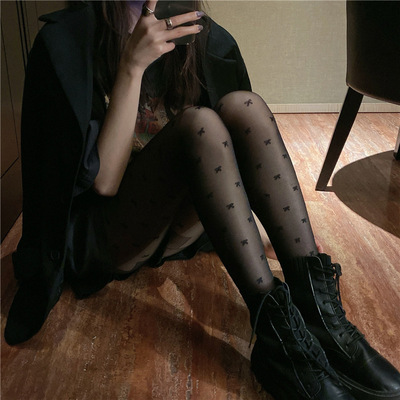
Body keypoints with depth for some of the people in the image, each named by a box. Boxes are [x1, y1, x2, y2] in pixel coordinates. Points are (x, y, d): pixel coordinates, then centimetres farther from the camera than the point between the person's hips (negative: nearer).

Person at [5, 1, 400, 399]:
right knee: (198, 124, -28)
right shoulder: (67, 41, -11)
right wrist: (131, 65, -25)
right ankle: (276, 332, -32)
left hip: (174, 230, 5)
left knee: (243, 107, -20)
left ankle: (318, 307, -24)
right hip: (101, 241, -4)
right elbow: (103, 180, -19)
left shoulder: (202, 37, 4)